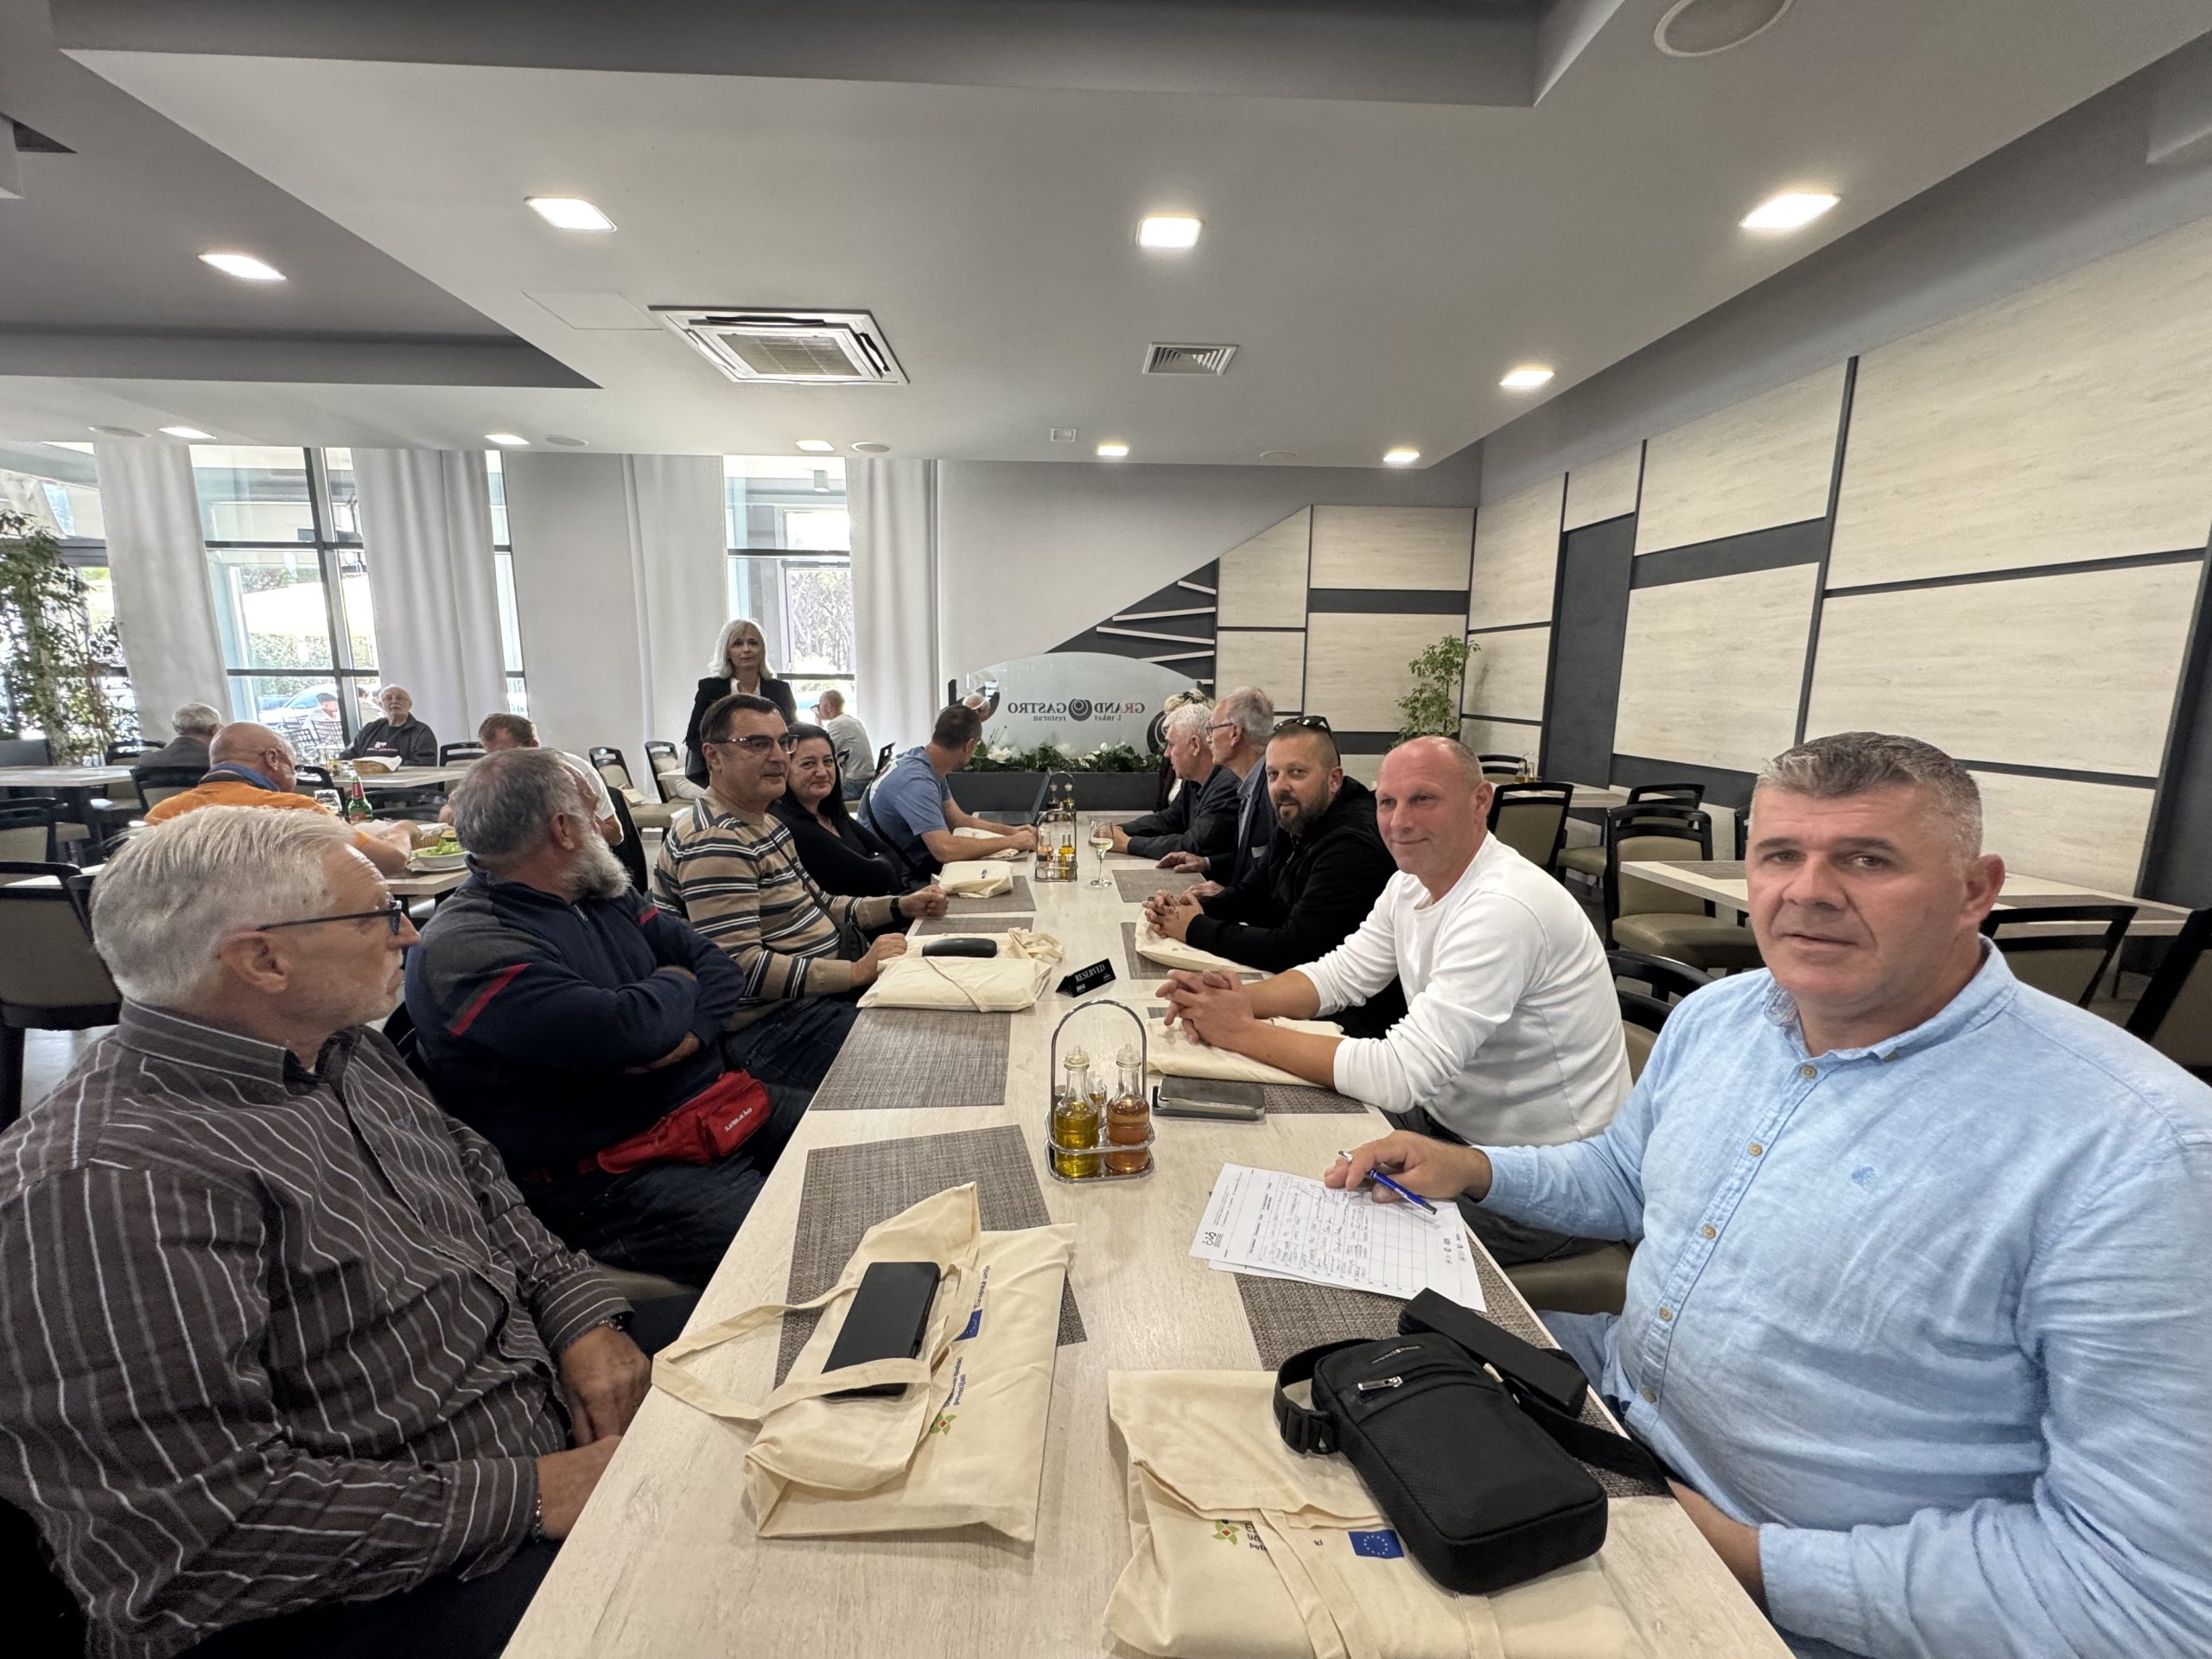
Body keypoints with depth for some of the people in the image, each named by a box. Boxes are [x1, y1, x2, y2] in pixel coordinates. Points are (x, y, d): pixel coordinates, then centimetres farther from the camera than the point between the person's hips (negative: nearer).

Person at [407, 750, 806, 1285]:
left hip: (718, 1103, 9)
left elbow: (715, 964, 9)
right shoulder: (463, 950, -17)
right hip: (610, 1176, -8)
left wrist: (691, 1032, -13)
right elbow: (626, 1030, -29)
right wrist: (675, 985, -6)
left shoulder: (602, 896, 10)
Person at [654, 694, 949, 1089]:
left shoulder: (764, 823, 14)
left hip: (822, 993, 11)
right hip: (770, 1025, -10)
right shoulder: (715, 843, -20)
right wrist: (856, 971, -27)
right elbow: (739, 967, -28)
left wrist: (899, 907, 10)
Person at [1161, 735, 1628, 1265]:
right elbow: (1342, 973, 4)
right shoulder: (1412, 882, -1)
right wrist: (1244, 998, -16)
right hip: (1450, 1119, 7)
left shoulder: (1505, 908, -30)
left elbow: (1399, 1074, -33)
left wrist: (1245, 1033, -27)